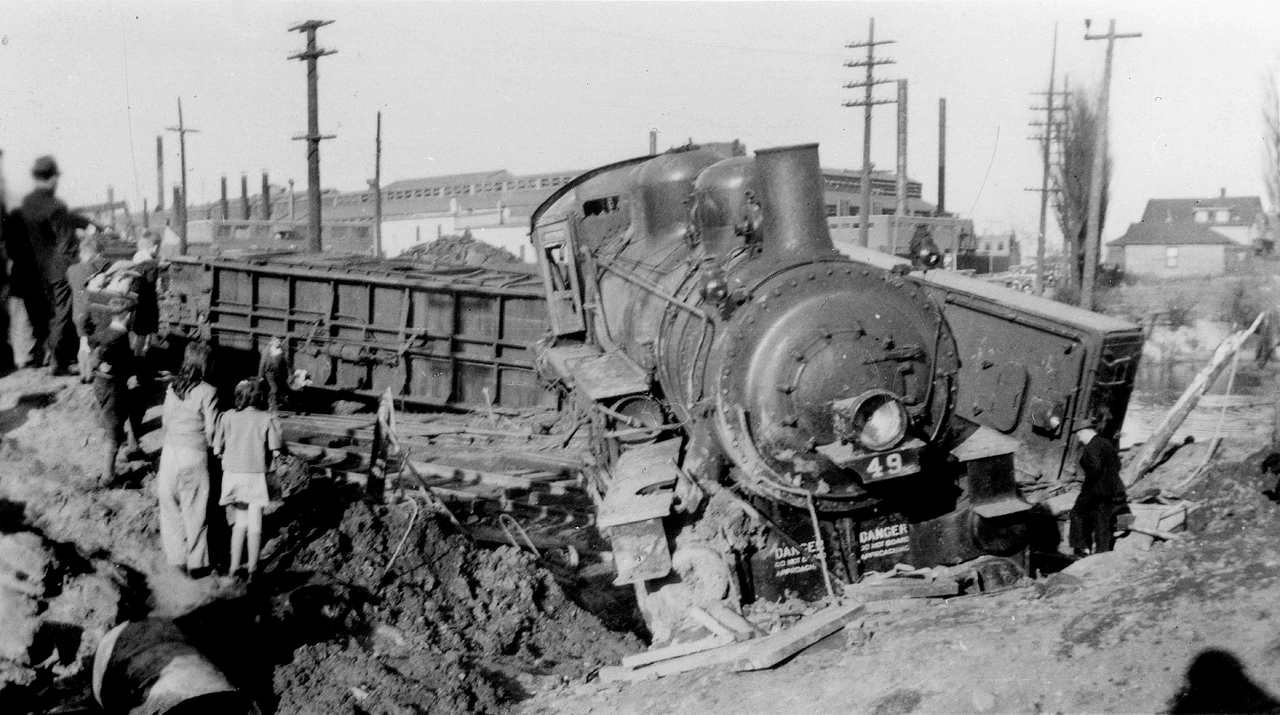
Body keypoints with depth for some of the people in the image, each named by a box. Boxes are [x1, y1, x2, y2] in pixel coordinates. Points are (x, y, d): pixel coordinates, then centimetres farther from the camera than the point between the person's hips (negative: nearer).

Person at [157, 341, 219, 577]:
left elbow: (166, 421, 6)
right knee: (195, 511, 8)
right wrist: (210, 444, 8)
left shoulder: (172, 387, 0)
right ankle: (196, 562, 16)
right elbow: (212, 431, -11)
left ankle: (177, 559, 19)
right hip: (195, 457, -4)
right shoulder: (207, 392, -13)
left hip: (170, 453, 4)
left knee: (171, 508, 15)